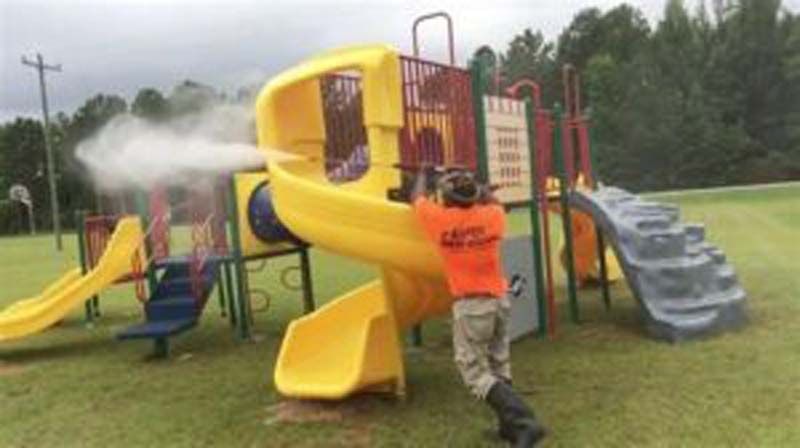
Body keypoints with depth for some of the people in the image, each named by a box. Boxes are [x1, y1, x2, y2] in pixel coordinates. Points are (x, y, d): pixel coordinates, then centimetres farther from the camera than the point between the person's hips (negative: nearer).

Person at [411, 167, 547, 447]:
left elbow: (417, 197, 12)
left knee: (476, 372, 0)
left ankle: (524, 424, -11)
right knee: (499, 366, 18)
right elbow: (493, 202, 26)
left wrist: (423, 175, 31)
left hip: (470, 305, -5)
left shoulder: (439, 219, -9)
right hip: (500, 300, 5)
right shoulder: (493, 216, -1)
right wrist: (476, 185, 39)